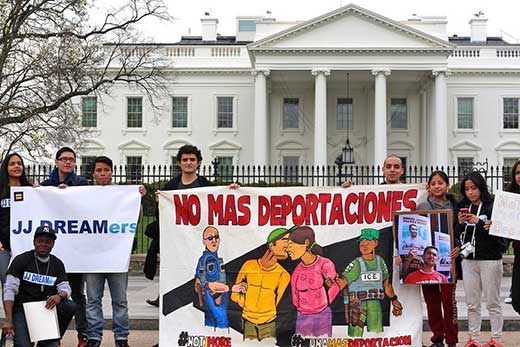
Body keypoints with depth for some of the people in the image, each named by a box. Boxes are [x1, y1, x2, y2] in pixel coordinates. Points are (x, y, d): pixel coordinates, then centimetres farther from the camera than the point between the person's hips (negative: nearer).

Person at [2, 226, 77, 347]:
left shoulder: (57, 264, 8)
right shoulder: (21, 260, -4)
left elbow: (65, 288, 3)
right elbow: (10, 290, -10)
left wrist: (60, 296, -24)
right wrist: (8, 320, -20)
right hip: (22, 309, -4)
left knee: (70, 306, -22)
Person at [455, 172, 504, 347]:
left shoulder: (492, 206, -8)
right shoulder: (463, 207, 8)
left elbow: (498, 233, -11)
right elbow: (458, 235, 11)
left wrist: (478, 222, -20)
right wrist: (460, 223, -8)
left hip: (490, 259, -5)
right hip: (469, 259, 5)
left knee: (493, 303, 3)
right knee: (472, 304, 9)